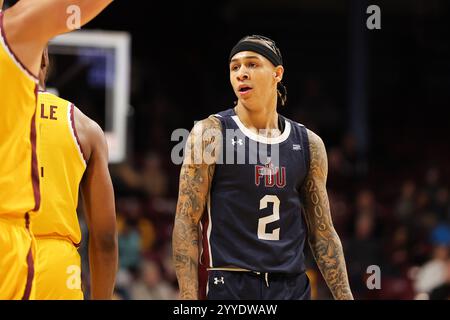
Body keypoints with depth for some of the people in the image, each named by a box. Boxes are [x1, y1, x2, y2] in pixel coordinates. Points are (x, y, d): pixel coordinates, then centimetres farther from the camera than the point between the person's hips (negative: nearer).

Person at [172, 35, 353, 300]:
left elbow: (323, 232, 12)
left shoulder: (308, 144, 9)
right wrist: (189, 298, -15)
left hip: (293, 287, 4)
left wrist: (345, 297, 5)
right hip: (228, 287, -4)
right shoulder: (210, 133, -2)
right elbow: (186, 222, -6)